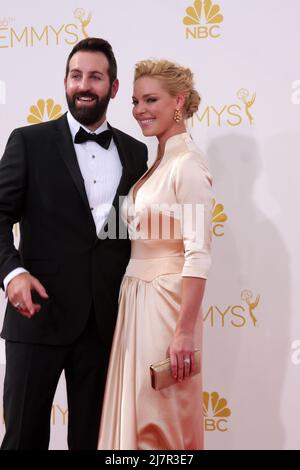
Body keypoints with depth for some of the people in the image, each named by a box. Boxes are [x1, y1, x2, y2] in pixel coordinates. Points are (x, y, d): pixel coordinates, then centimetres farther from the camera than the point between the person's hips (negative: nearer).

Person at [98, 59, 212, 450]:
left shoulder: (187, 163, -14)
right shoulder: (154, 162, 13)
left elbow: (199, 253, -20)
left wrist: (185, 331, -24)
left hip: (167, 300, -8)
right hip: (135, 297, 8)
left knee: (161, 420, 1)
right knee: (135, 414, 13)